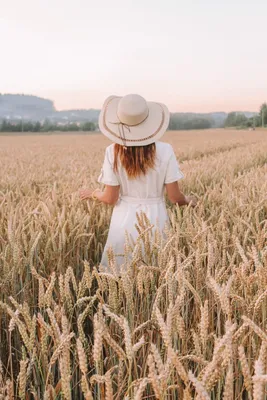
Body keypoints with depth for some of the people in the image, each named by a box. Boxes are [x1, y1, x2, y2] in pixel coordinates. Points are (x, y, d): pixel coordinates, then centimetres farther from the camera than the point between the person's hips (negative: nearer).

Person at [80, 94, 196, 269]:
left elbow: (111, 198, -6)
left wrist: (94, 193, 15)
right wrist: (189, 200, 16)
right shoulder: (164, 150, -10)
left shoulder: (113, 152, -9)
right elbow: (175, 197, -6)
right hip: (155, 220, 0)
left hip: (124, 222, 0)